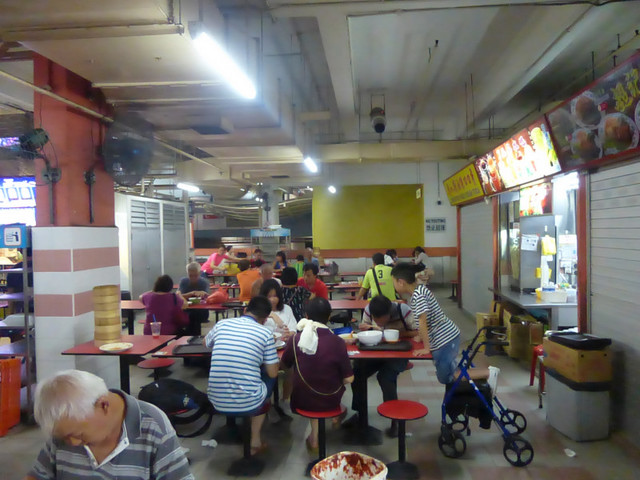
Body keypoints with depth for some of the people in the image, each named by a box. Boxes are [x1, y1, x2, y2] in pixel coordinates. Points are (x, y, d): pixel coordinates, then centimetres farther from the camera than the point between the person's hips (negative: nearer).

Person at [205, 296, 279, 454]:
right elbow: (272, 373, -1)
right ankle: (255, 441, 29)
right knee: (268, 376, 28)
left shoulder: (222, 324, 3)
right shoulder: (265, 332, -6)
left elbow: (206, 342, 25)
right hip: (249, 404, -3)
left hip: (216, 402, 4)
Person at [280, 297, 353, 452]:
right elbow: (348, 379, -14)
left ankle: (314, 437, 29)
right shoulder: (337, 342, -20)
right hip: (329, 402, 0)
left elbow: (284, 365, 2)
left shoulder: (295, 340, -15)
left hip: (302, 401, 1)